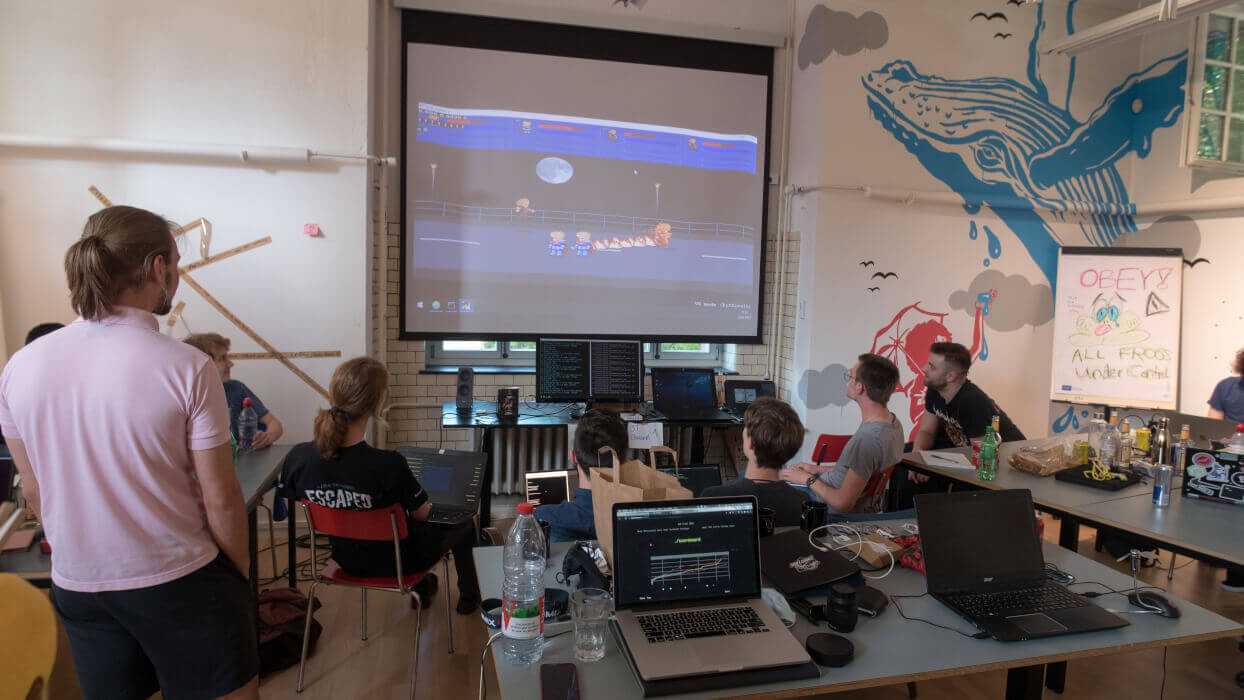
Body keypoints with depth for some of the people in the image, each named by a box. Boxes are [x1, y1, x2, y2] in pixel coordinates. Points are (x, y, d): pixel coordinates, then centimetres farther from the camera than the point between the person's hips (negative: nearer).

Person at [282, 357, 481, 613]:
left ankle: (421, 586, 51)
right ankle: (469, 597, 43)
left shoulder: (296, 458, -23)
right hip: (396, 562, -5)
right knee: (462, 520, 23)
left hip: (346, 560, 5)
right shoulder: (388, 465, -37)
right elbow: (422, 514, -19)